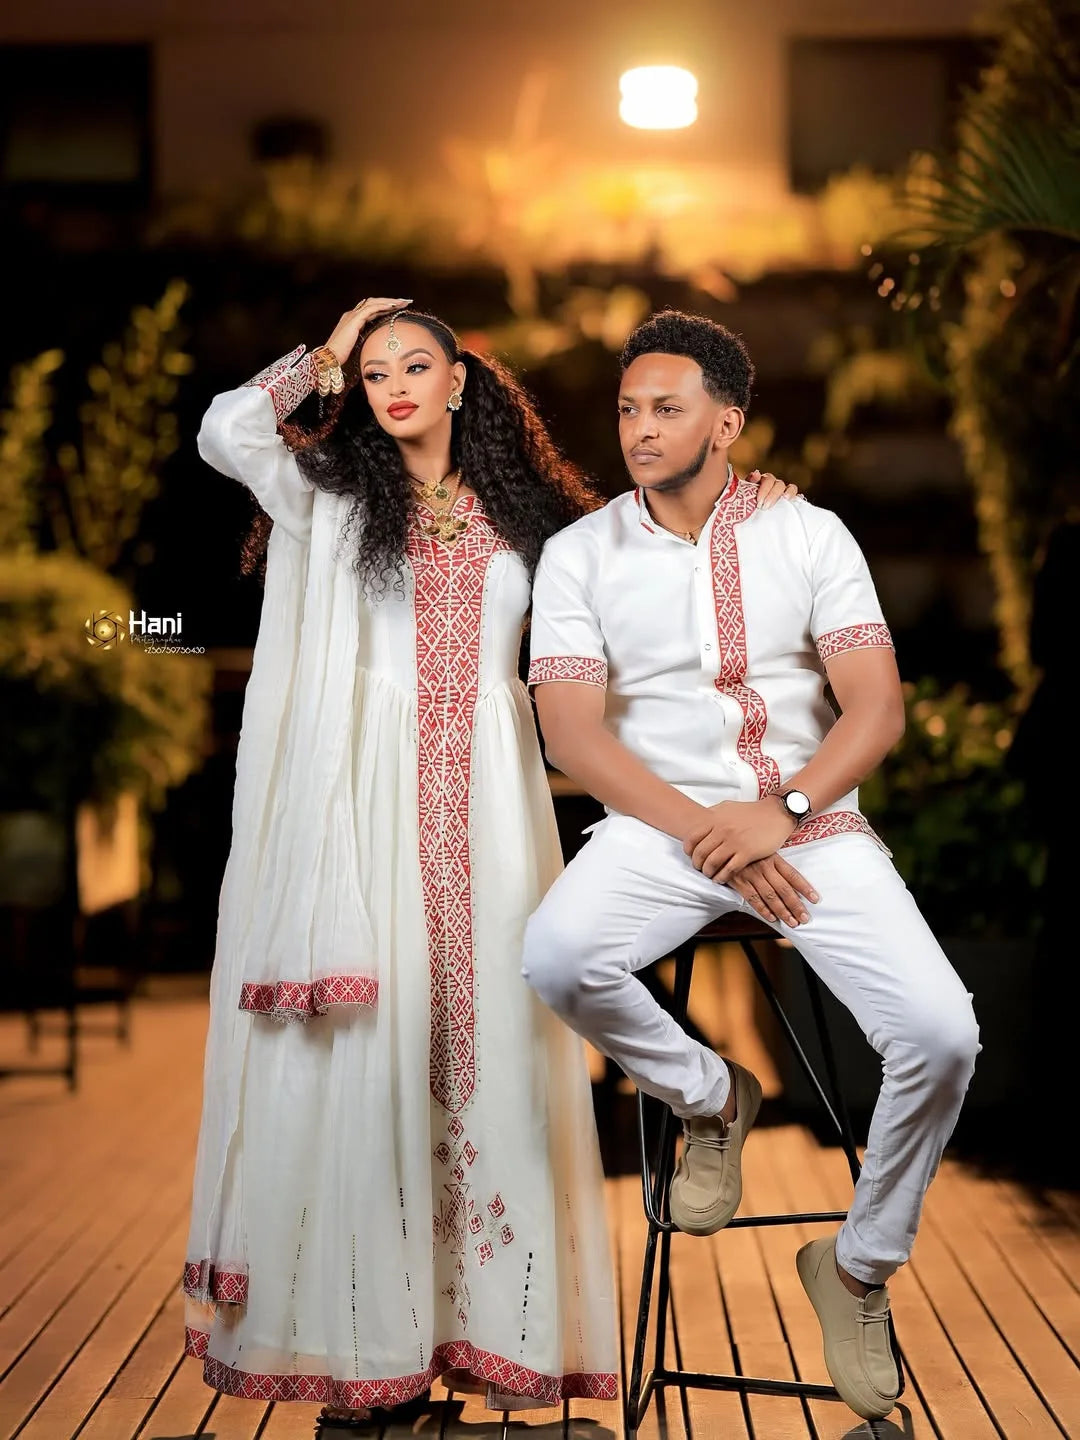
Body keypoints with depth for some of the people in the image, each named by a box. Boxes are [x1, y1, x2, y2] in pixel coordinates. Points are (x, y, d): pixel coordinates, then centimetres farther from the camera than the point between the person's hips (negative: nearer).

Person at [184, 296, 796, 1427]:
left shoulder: (518, 511, 16)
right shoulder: (330, 490, 12)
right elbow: (223, 430, -3)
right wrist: (323, 359, 8)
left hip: (483, 797, 2)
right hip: (368, 798, -1)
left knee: (485, 1036, -2)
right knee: (368, 1045, -6)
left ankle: (498, 1326, 2)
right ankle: (361, 1336, -2)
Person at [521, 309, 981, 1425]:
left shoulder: (809, 536, 4)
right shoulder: (579, 555, 4)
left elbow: (877, 710, -2)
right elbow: (569, 731, -5)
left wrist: (780, 811, -19)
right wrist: (701, 832, -15)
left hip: (811, 821, 0)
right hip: (658, 823, 0)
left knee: (941, 1034, -22)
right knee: (555, 957, -32)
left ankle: (859, 1263, 5)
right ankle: (710, 1097, 1)